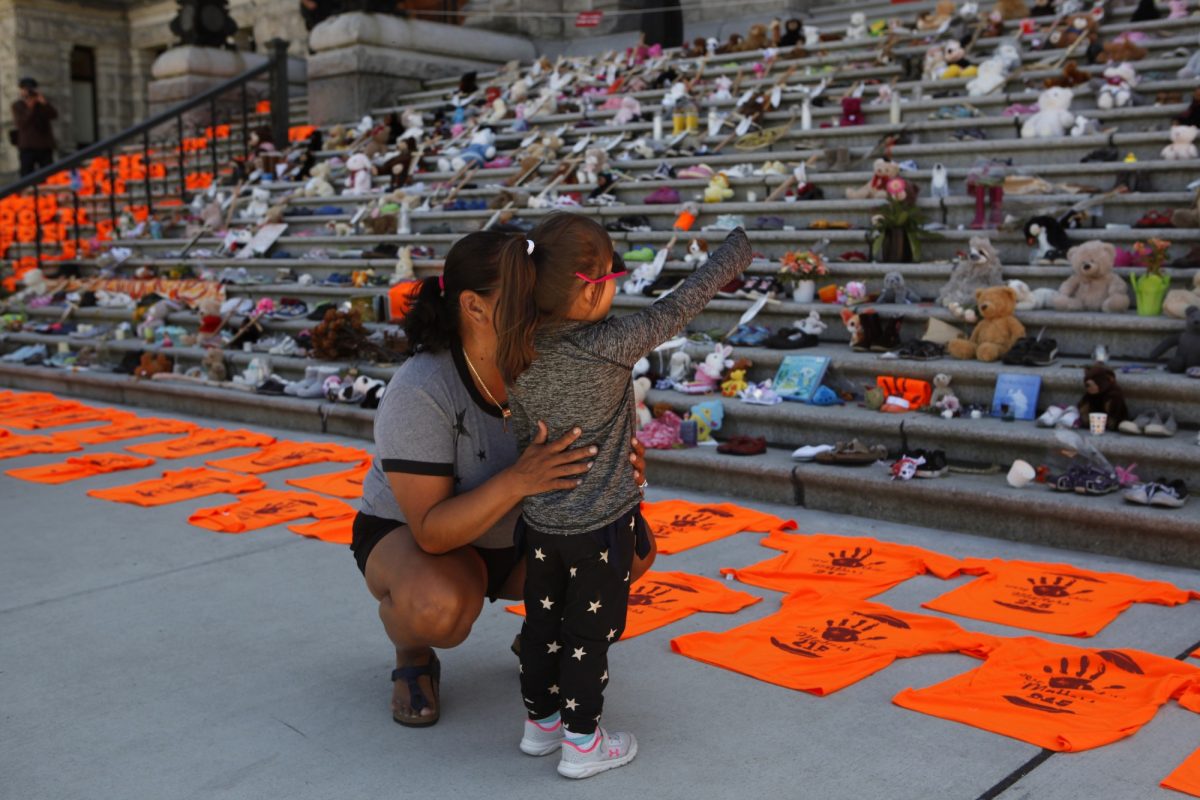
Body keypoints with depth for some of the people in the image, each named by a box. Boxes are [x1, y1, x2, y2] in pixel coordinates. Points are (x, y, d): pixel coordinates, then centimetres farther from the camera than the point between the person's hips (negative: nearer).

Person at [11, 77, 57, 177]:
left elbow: (54, 116, -4)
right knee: (27, 174, -7)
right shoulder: (17, 106, 6)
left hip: (45, 146, 2)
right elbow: (21, 124, -8)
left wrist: (45, 103, -17)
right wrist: (30, 108, -16)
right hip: (27, 147, -2)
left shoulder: (42, 103, 12)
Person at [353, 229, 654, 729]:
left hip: (514, 539, 5)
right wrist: (518, 480, -48)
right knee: (439, 604, -38)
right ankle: (413, 657, -2)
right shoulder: (419, 393, -33)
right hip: (411, 537, -5)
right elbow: (433, 531, -33)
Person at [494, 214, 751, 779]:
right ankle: (581, 741, 23)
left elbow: (525, 436, 3)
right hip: (602, 525, -5)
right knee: (590, 634, 10)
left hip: (541, 521, 5)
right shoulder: (612, 346, -23)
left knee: (542, 624, 19)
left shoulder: (517, 354, -7)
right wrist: (736, 251, 2)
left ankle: (540, 721, 36)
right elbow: (678, 308, -12)